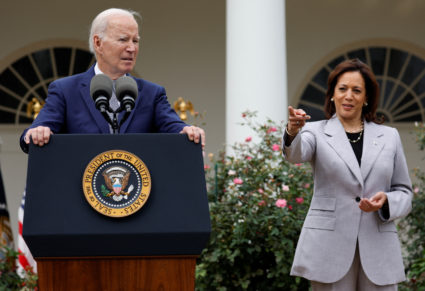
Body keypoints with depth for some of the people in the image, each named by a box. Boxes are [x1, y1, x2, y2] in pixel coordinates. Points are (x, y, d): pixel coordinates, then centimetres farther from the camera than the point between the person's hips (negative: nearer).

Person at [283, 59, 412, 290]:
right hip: (330, 249, -2)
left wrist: (386, 201, -8)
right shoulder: (317, 132, 5)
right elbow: (296, 154, -18)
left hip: (378, 248, 2)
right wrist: (293, 131, -41)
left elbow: (404, 192, 16)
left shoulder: (389, 137, 12)